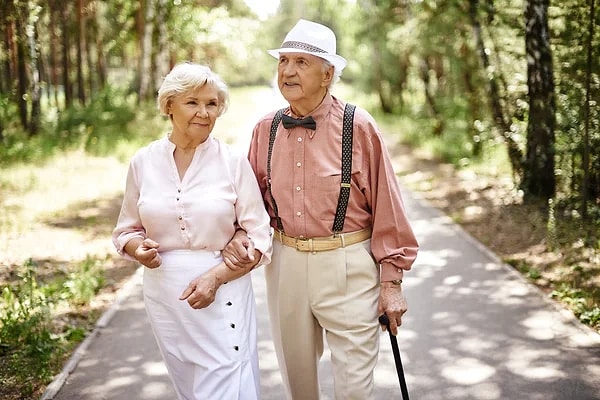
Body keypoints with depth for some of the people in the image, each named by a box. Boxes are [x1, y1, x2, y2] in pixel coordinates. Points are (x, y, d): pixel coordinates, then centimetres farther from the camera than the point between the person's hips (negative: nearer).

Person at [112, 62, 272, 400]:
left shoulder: (233, 162, -5)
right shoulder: (143, 162, 2)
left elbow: (259, 238, -4)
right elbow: (127, 230, 12)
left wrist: (216, 277, -18)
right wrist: (140, 249, -11)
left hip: (224, 294, -2)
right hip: (165, 293, 3)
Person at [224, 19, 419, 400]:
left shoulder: (359, 127, -10)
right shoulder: (266, 129, 2)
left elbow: (386, 209, -7)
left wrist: (392, 282, -6)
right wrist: (240, 235, -7)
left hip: (347, 267, -4)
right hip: (284, 264, 4)